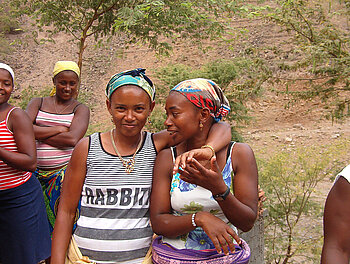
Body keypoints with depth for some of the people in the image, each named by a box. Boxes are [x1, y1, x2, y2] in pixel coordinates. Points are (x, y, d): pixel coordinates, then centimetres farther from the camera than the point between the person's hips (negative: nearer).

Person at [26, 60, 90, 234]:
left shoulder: (80, 109, 4)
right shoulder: (37, 103, 12)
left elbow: (72, 139, -13)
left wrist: (39, 134, -5)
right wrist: (58, 129, -8)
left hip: (65, 170, -2)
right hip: (37, 172, 3)